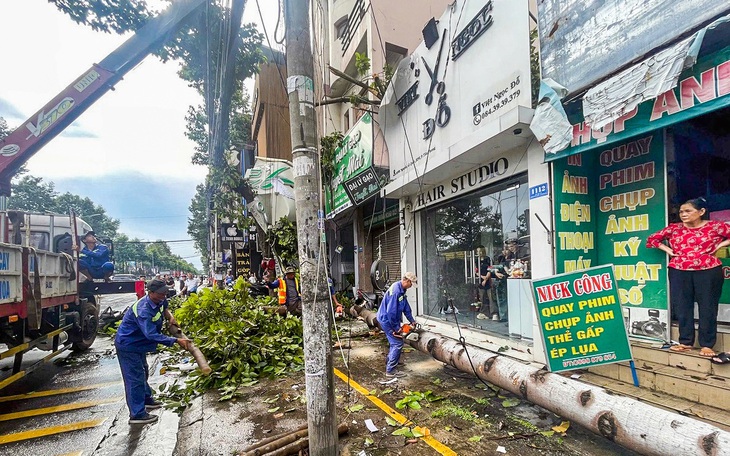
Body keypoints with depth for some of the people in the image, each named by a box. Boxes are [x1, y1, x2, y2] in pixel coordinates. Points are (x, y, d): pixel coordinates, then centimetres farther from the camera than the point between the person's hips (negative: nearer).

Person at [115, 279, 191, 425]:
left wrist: (170, 317, -3)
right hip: (127, 345, -9)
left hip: (139, 343, 10)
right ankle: (137, 414, 7)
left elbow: (163, 308, 18)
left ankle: (146, 399, 41)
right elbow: (152, 335, -42)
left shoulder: (159, 301, -10)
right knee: (134, 378, -3)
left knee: (142, 372, 23)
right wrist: (176, 341, -43)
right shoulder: (143, 310, -36)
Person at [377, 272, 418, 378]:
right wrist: (396, 328, -19)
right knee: (398, 344, -6)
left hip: (392, 320, 10)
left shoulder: (401, 290, 5)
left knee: (395, 343, 18)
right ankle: (390, 371, 3)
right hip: (387, 320, -10)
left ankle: (388, 364, 33)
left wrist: (412, 320, 16)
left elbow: (406, 306, 15)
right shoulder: (395, 291, -28)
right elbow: (391, 312, -28)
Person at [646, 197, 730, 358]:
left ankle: (707, 345, 13)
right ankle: (685, 342, 16)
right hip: (679, 272, 2)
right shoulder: (674, 228, 6)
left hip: (708, 271, -2)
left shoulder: (715, 226, 0)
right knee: (682, 307, 5)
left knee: (707, 307, 3)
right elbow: (652, 239, 14)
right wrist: (667, 249, 3)